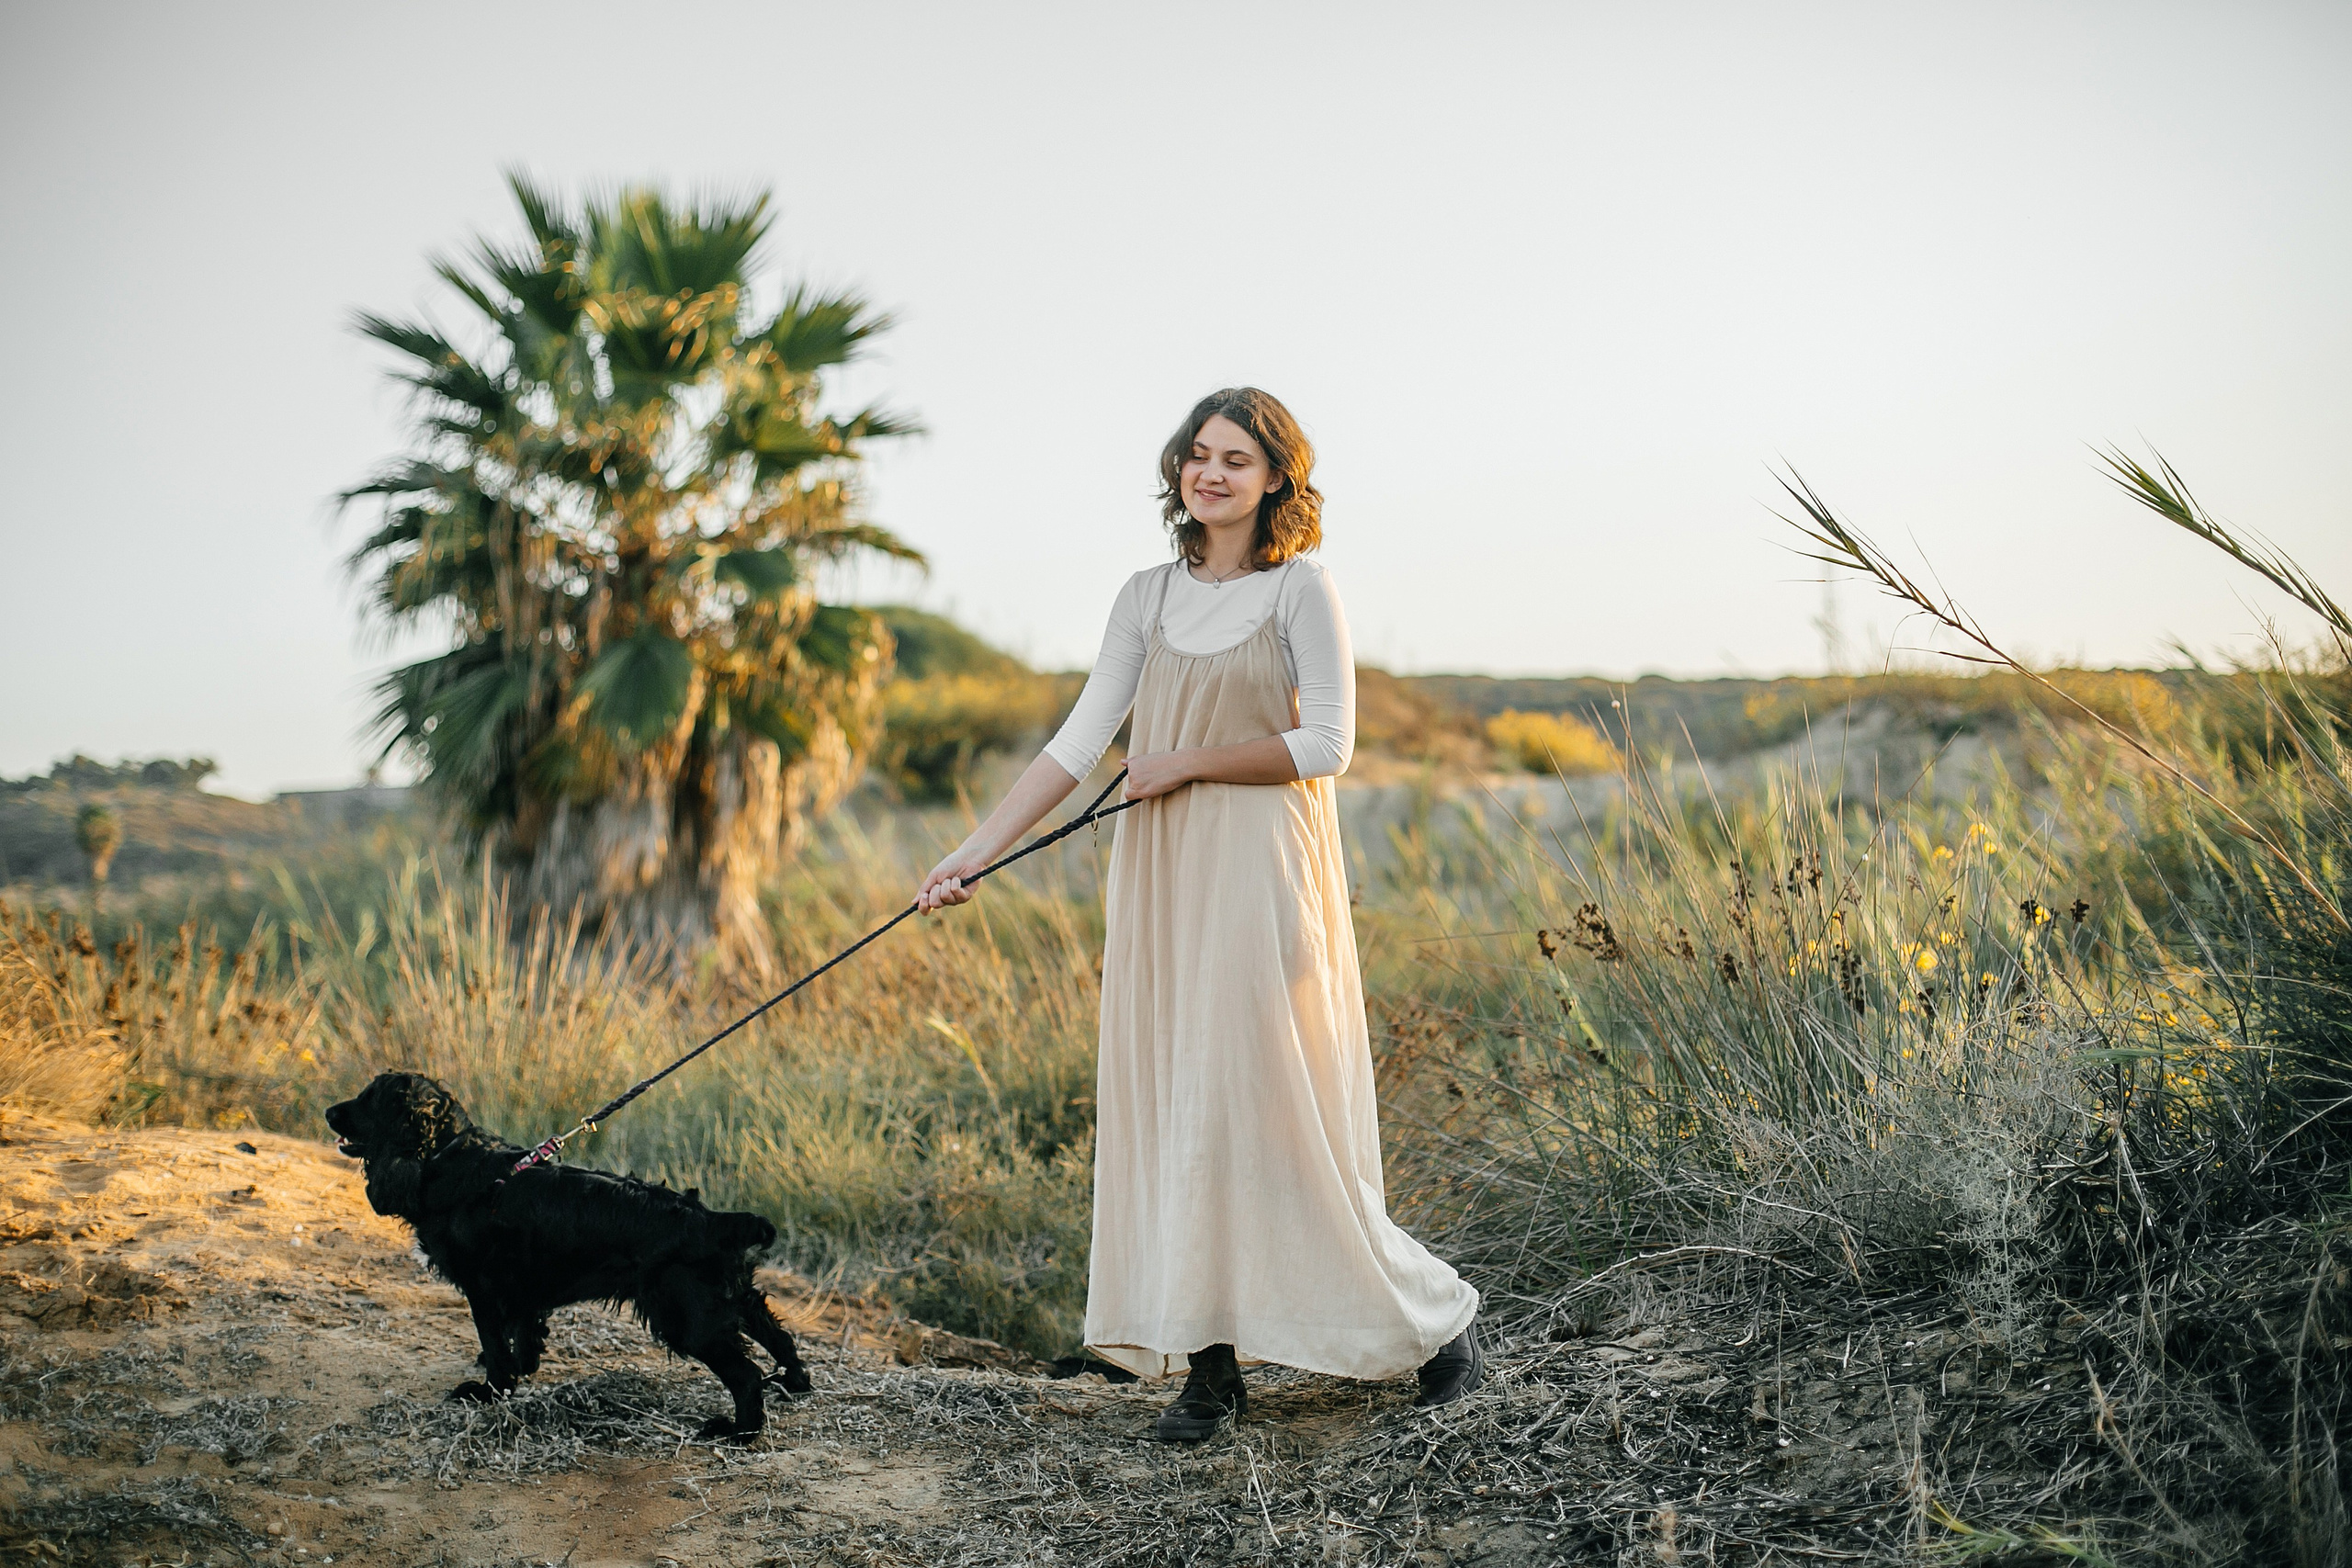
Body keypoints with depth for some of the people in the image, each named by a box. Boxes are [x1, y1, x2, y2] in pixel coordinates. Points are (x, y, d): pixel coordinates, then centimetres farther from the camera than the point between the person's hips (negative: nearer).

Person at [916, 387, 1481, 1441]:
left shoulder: (1300, 588, -2)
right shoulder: (1148, 598, 12)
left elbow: (1327, 744, -9)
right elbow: (1078, 742, 7)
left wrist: (1189, 763, -9)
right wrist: (975, 852, 0)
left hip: (1263, 874, -5)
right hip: (1160, 880, 5)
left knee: (1268, 1108, -6)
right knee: (1176, 1110, 2)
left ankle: (1436, 1318, 11)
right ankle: (1211, 1364, 9)